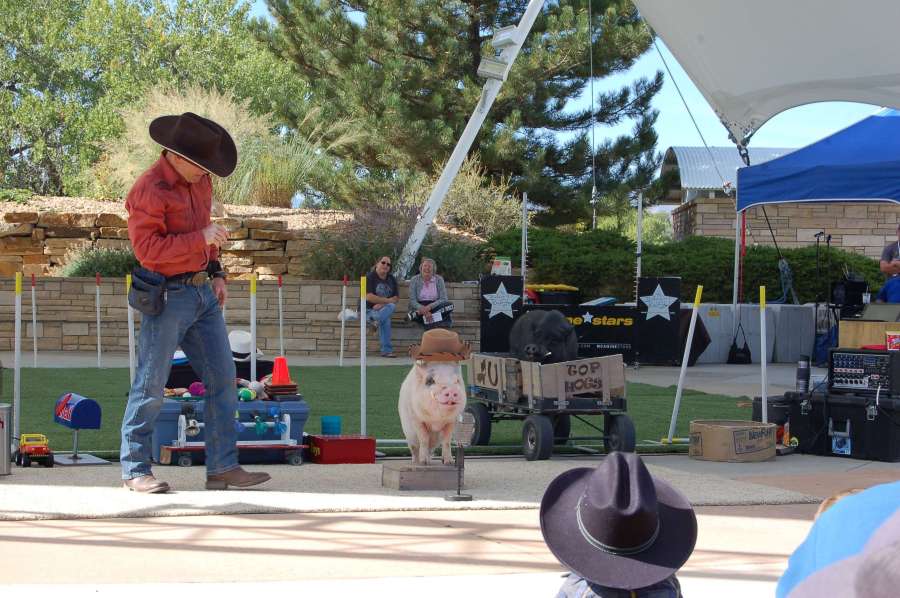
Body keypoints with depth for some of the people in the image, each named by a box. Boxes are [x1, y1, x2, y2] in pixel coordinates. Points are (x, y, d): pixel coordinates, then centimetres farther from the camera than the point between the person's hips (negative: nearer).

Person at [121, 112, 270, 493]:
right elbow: (146, 248, -22)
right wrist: (201, 239, -24)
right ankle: (135, 470, 6)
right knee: (151, 385, -2)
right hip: (167, 297, -8)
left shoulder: (199, 181, 12)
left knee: (222, 379, 5)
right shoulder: (149, 190, -15)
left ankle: (223, 467, 8)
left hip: (203, 292, 8)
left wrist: (216, 273, 15)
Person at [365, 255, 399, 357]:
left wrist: (381, 304, -13)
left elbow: (396, 298, 6)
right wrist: (388, 300, -10)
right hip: (369, 310, -5)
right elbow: (369, 297, -17)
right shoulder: (369, 277, -5)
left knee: (392, 306, -31)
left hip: (384, 308, 5)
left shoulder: (392, 279, 13)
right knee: (386, 320, -32)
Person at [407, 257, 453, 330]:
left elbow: (443, 299, -5)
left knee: (449, 305, -30)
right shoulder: (414, 280, -1)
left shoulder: (439, 280, 2)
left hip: (434, 307, 2)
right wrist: (425, 311, -27)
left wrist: (430, 307, -24)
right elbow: (412, 301, -9)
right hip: (419, 307, -2)